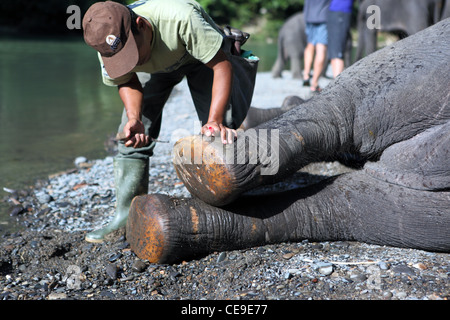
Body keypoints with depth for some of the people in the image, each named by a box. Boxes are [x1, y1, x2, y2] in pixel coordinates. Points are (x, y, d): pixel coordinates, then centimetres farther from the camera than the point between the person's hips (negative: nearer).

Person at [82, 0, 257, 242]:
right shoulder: (108, 46, -31)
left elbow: (222, 65, -37)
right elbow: (127, 82, -12)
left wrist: (215, 121, -47)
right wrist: (134, 119, -33)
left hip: (201, 55, -3)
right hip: (155, 66, 3)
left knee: (222, 133, -17)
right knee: (131, 136, -8)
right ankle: (126, 216, 2)